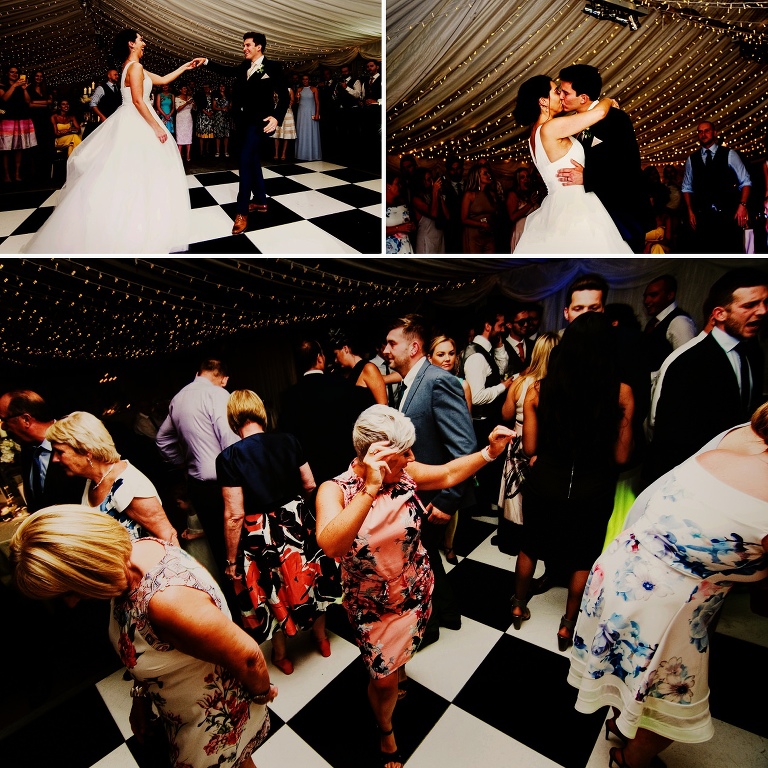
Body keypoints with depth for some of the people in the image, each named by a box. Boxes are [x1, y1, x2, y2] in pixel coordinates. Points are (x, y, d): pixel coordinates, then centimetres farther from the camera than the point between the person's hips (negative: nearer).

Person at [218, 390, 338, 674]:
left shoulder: (228, 457, -18)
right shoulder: (287, 441, -10)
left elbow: (234, 515, -17)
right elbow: (310, 485, -3)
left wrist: (232, 560, -6)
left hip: (259, 535, -2)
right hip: (298, 523, 3)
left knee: (272, 593, 20)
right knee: (310, 580, 25)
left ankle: (281, 656, 43)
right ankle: (321, 638, 47)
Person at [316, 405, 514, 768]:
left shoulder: (404, 473, -18)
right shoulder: (334, 491, -29)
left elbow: (449, 474, -2)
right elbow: (331, 546, -46)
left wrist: (489, 451, -14)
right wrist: (370, 489, -55)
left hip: (416, 592, 4)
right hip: (372, 604, -3)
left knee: (402, 652, 30)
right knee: (383, 680, 14)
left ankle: (398, 667, 67)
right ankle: (386, 733, 47)